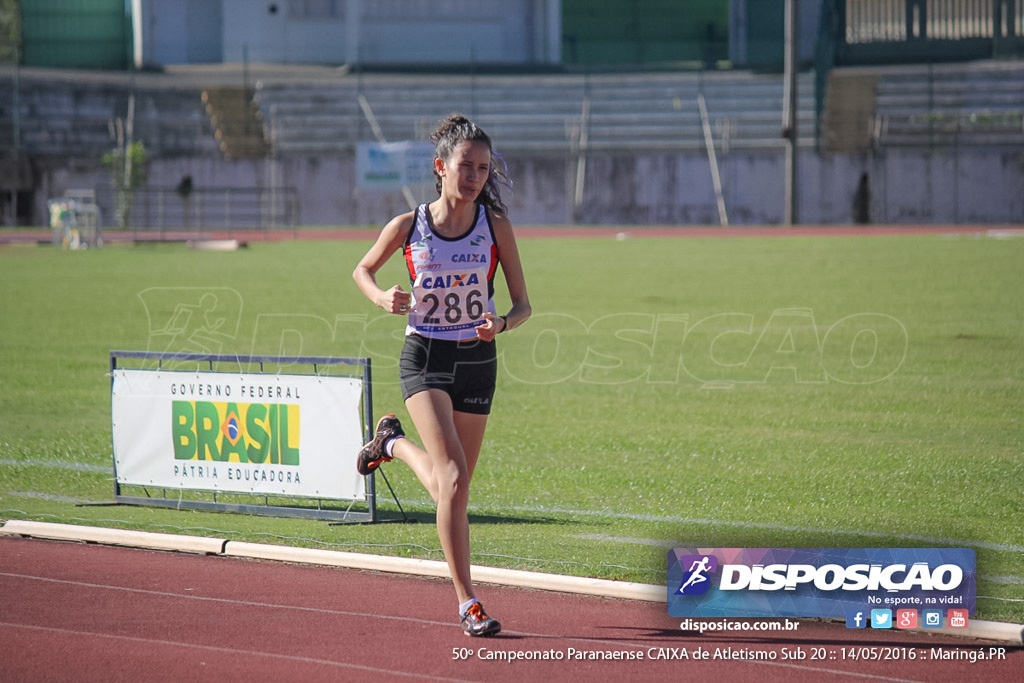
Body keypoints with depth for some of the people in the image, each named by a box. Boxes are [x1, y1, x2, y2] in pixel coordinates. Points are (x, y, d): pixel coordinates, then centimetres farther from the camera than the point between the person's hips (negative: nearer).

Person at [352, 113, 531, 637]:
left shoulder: (495, 225, -4)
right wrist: (383, 298, -10)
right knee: (454, 479, -20)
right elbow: (363, 270, 12)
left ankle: (394, 443, 44)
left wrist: (502, 324, -22)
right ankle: (467, 604, -15)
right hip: (425, 358, -3)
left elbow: (523, 305, 0)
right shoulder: (407, 227, -6)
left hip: (478, 361, 3)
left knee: (451, 488, 11)